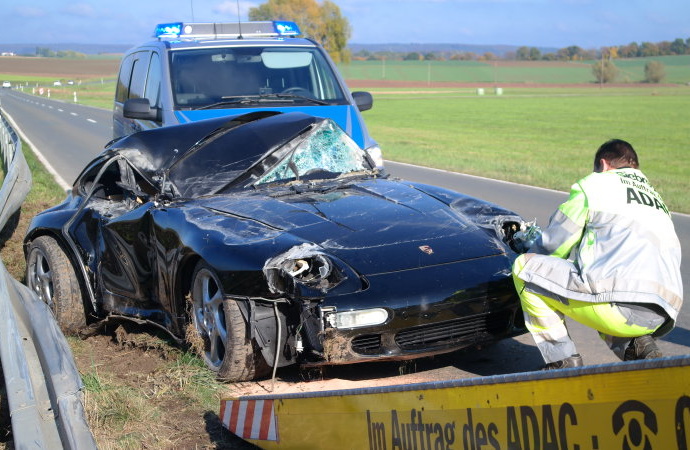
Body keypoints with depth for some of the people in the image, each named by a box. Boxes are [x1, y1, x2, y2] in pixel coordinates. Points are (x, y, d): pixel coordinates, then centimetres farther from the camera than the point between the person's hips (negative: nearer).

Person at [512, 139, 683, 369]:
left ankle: (563, 363, 2)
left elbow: (552, 245, 12)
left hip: (622, 303, -8)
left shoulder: (595, 183, 11)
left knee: (524, 266, 6)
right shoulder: (657, 201, 31)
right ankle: (637, 346, 9)